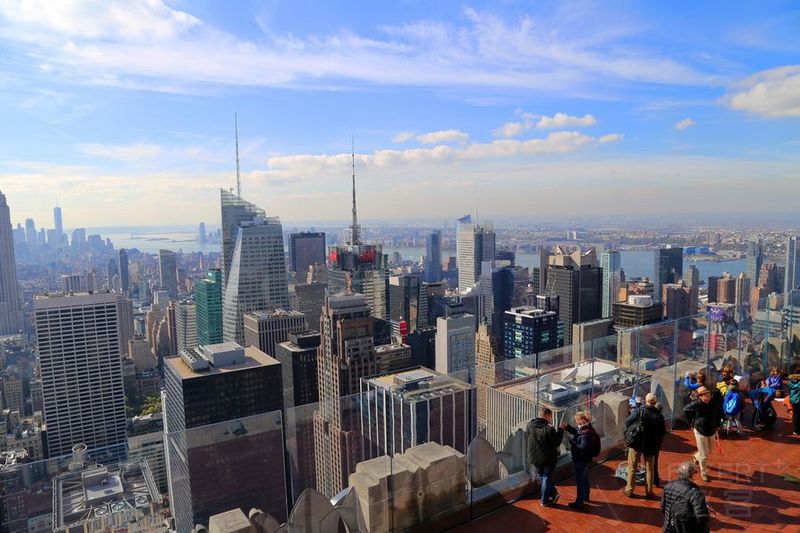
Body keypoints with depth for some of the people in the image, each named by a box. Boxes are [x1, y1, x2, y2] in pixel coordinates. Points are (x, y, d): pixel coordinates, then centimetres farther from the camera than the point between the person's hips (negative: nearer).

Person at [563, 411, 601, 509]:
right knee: (584, 479, 26)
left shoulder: (586, 433, -30)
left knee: (579, 481, 4)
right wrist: (567, 426, 3)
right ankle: (585, 497, 43)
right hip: (585, 459, 10)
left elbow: (582, 448, -33)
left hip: (580, 460, -10)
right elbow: (576, 432, 16)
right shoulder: (587, 429, 0)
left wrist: (572, 442, -24)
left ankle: (579, 503, 15)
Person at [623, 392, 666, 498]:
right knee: (649, 469, 16)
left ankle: (629, 490, 18)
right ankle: (649, 492, 23)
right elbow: (662, 432, -3)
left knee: (632, 467, 12)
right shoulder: (659, 416, -11)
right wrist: (657, 443, 14)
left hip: (636, 443, -1)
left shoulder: (639, 411, -17)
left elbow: (627, 423, -17)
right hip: (651, 445, 1)